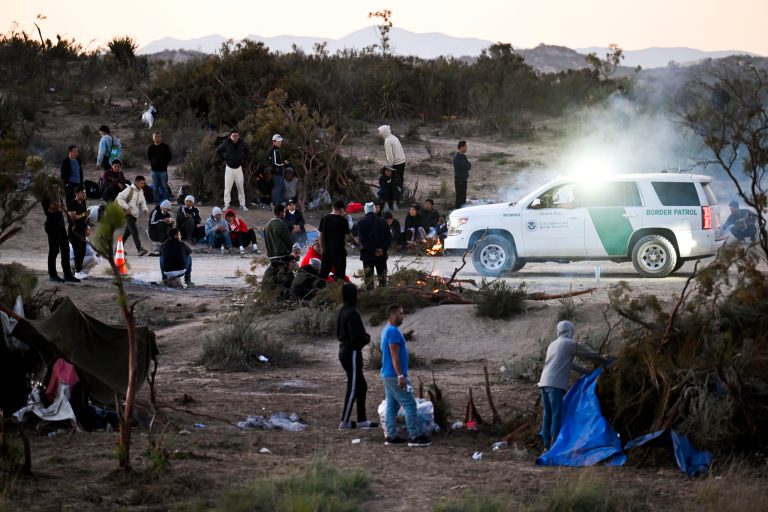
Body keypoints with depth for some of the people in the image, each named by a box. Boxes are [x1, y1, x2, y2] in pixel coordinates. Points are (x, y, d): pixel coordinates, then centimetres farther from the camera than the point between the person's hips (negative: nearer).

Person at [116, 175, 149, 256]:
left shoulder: (141, 191, 14)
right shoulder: (129, 190, -10)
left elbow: (142, 202, 23)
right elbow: (119, 198, -14)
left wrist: (144, 208, 1)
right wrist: (126, 207, -21)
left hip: (135, 214, 8)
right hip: (128, 213, -8)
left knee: (127, 232, 14)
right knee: (135, 231, -18)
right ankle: (139, 249, -27)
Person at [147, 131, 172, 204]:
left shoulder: (165, 147, -3)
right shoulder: (151, 147, 5)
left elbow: (169, 156, 4)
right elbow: (148, 157, 18)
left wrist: (165, 164, 0)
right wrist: (151, 164, 9)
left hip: (163, 170, -3)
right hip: (154, 170, 3)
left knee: (164, 185, -2)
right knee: (155, 186, 8)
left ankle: (166, 199, 4)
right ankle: (156, 200, 15)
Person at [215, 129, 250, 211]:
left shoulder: (242, 144, -2)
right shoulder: (226, 144, -7)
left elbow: (248, 151, 18)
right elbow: (218, 151, 7)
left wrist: (245, 160, 8)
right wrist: (223, 160, 0)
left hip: (238, 167, 2)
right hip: (229, 168, -2)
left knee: (241, 187, 3)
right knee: (227, 187, -3)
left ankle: (242, 205, 10)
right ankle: (226, 205, 3)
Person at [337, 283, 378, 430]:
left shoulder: (342, 312, 10)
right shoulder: (352, 313, -18)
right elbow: (356, 336, -24)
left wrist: (363, 336, 11)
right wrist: (367, 338, -2)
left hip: (344, 350, 9)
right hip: (352, 353, -9)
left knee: (362, 386, 15)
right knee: (353, 387, -3)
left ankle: (362, 419, 18)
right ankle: (344, 422, -1)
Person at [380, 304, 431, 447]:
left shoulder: (387, 330, 15)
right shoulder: (394, 331, -18)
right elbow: (394, 356, -23)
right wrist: (401, 376, -24)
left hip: (388, 375, 10)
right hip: (394, 376, -10)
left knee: (392, 405, 11)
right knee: (409, 404, -7)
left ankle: (391, 436, 12)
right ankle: (415, 436, -7)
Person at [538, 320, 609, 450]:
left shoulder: (553, 345, 23)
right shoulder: (570, 344, -1)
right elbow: (592, 355, 6)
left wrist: (586, 372, 33)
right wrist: (605, 362, 24)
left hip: (544, 382, 8)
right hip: (555, 384, -8)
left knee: (548, 415, 10)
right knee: (557, 415, -8)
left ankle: (547, 445, 10)